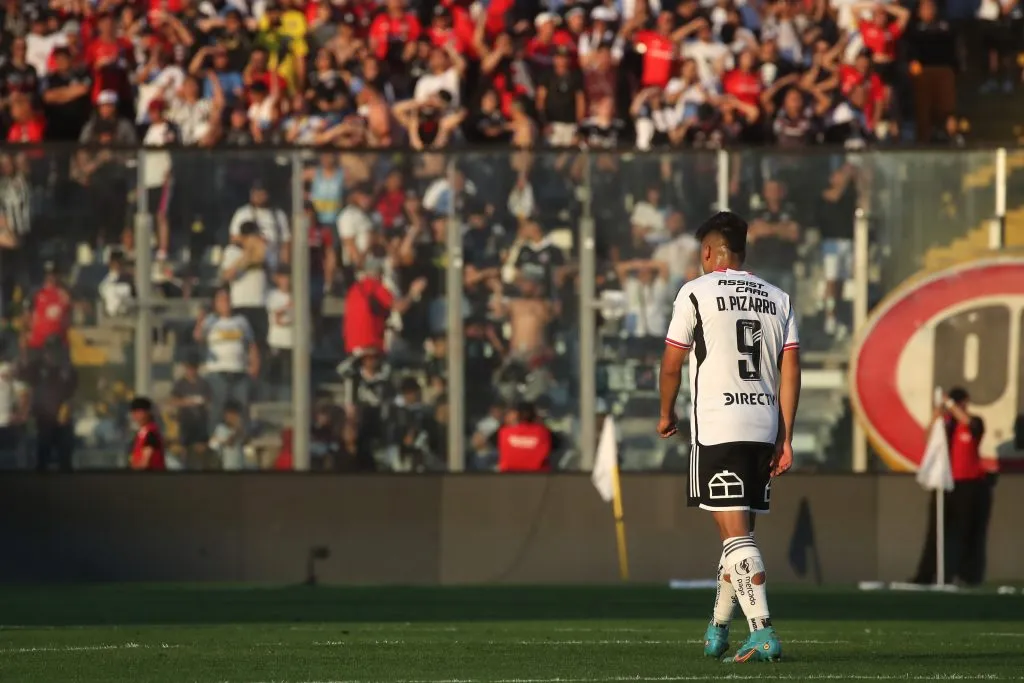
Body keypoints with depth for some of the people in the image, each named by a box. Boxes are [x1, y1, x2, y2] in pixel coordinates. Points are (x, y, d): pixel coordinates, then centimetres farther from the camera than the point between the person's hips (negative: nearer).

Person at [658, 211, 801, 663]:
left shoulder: (696, 293, -1)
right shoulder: (778, 299, 13)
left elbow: (671, 365, 3)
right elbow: (790, 371, 7)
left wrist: (666, 414, 20)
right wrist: (785, 438, 8)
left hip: (717, 428, -5)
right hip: (764, 427, 5)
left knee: (736, 532, -9)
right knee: (737, 529, 16)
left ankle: (763, 633, -19)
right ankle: (717, 631, 25)